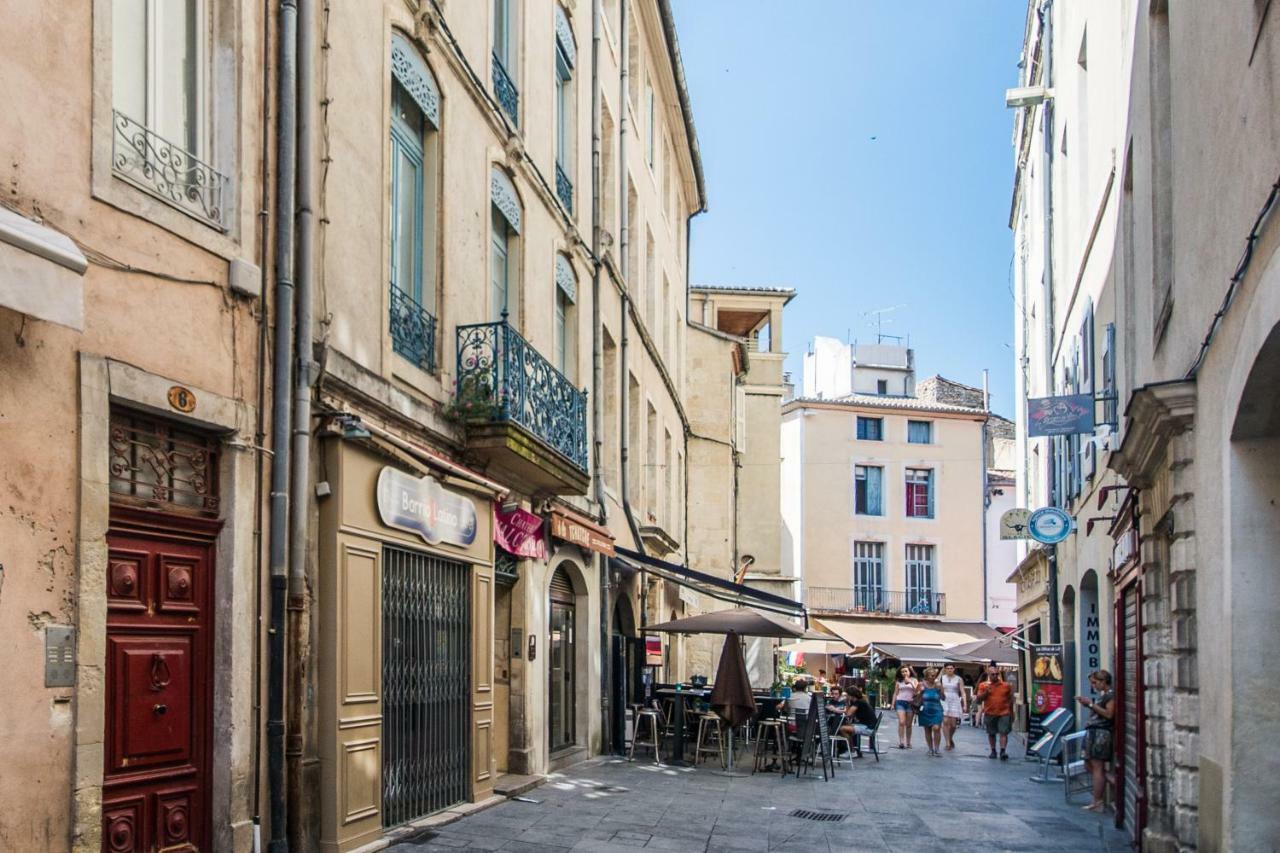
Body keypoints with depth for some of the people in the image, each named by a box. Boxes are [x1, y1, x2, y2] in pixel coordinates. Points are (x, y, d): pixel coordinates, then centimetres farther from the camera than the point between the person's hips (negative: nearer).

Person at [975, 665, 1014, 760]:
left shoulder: (1006, 686, 2)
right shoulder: (984, 686, 1)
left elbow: (1010, 700, 11)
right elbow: (978, 699, -1)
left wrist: (1011, 713, 14)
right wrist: (986, 692, -17)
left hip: (1004, 713, -1)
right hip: (990, 714, 1)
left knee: (1003, 732, -9)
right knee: (991, 733, 11)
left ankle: (1003, 751, -13)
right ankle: (993, 751, 23)